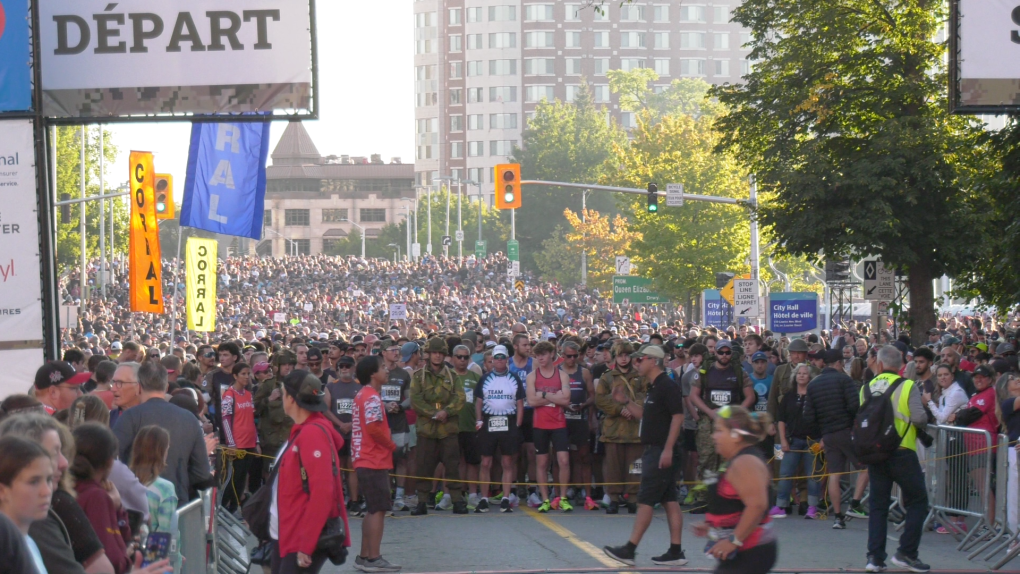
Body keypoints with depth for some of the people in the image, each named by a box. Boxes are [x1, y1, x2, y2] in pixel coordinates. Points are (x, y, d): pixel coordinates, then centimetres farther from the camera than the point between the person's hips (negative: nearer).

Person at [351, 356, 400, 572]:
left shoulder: (363, 395, 15)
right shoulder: (372, 397, -15)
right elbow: (373, 428, -24)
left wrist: (387, 444, 12)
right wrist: (391, 445, -10)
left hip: (366, 461, 10)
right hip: (375, 461, -10)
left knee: (372, 510, 14)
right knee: (378, 510, -7)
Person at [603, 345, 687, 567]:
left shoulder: (667, 386, -13)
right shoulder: (653, 387, 16)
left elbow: (677, 417, -20)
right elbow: (644, 414, 24)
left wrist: (668, 449, -24)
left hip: (663, 451, -10)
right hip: (654, 450, 10)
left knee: (645, 500, -8)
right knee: (669, 501, 8)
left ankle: (629, 550, -8)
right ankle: (675, 552, 9)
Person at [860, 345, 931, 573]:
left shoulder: (866, 389, 5)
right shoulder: (908, 386, -6)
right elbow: (919, 418, -16)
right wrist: (924, 419, 5)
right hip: (902, 453, -4)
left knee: (878, 505, 10)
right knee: (918, 502, 8)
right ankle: (906, 553, 1)